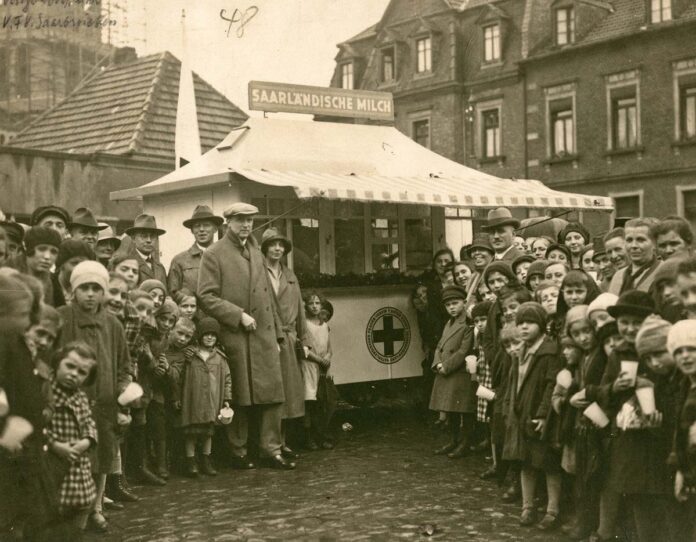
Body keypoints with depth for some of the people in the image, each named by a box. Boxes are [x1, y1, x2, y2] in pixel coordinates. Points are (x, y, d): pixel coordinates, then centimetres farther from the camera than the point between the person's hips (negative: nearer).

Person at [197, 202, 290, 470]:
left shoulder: (256, 253, 18)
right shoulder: (213, 254, -2)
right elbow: (206, 297, -10)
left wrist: (277, 333, 16)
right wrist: (238, 315, -16)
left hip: (264, 335, 6)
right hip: (235, 337, -5)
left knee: (274, 393, 2)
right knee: (239, 398, 2)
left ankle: (272, 449, 11)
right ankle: (238, 453, 15)